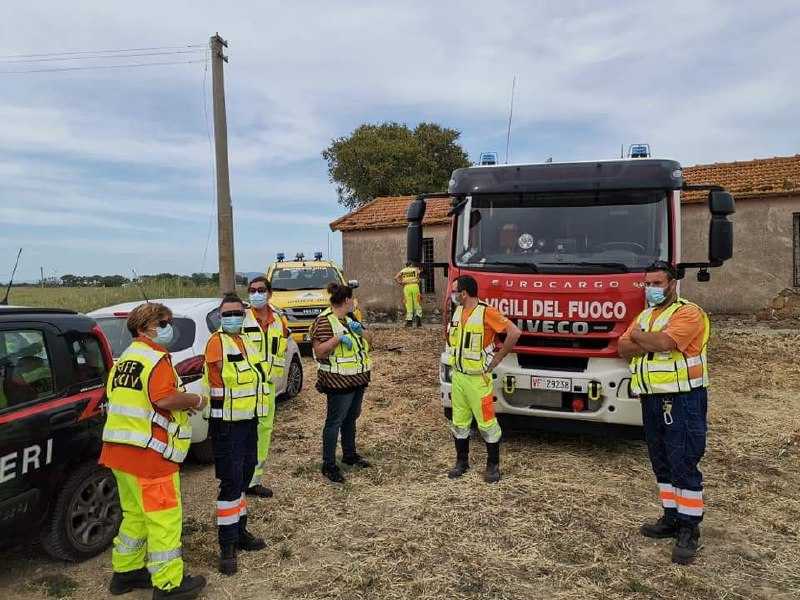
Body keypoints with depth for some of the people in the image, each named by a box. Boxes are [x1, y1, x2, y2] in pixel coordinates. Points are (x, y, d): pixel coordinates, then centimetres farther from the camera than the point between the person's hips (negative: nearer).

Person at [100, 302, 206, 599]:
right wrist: (196, 400, -9)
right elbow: (164, 399, -26)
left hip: (119, 449, 10)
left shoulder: (126, 357, 17)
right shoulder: (156, 357, -14)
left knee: (135, 513, 22)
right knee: (164, 517, -1)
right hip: (148, 452, -10)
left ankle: (125, 571, 33)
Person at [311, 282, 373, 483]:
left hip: (358, 377, 9)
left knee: (351, 417, 20)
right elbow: (319, 352, -19)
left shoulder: (350, 318, 12)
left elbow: (368, 339, 14)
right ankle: (328, 465, 5)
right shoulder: (324, 321, -14)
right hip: (339, 381, -9)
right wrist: (338, 338, -27)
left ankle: (350, 454, 35)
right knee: (335, 421, -2)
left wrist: (360, 330, -5)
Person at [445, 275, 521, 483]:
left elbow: (514, 333, -22)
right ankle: (461, 461, 27)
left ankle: (493, 465, 16)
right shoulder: (457, 312, 7)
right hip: (457, 376, 7)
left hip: (477, 378, -7)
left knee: (486, 423, 2)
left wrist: (496, 359, -15)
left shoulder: (486, 313, -16)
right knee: (459, 422, 13)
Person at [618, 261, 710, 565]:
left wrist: (638, 336, -5)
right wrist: (653, 343, -13)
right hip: (652, 400, 8)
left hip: (683, 400, -8)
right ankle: (672, 518, 26)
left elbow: (663, 341, -24)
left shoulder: (688, 312, -8)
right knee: (662, 464, 14)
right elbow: (623, 348, 4)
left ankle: (689, 529, 6)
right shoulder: (645, 315, 16)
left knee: (683, 465, -4)